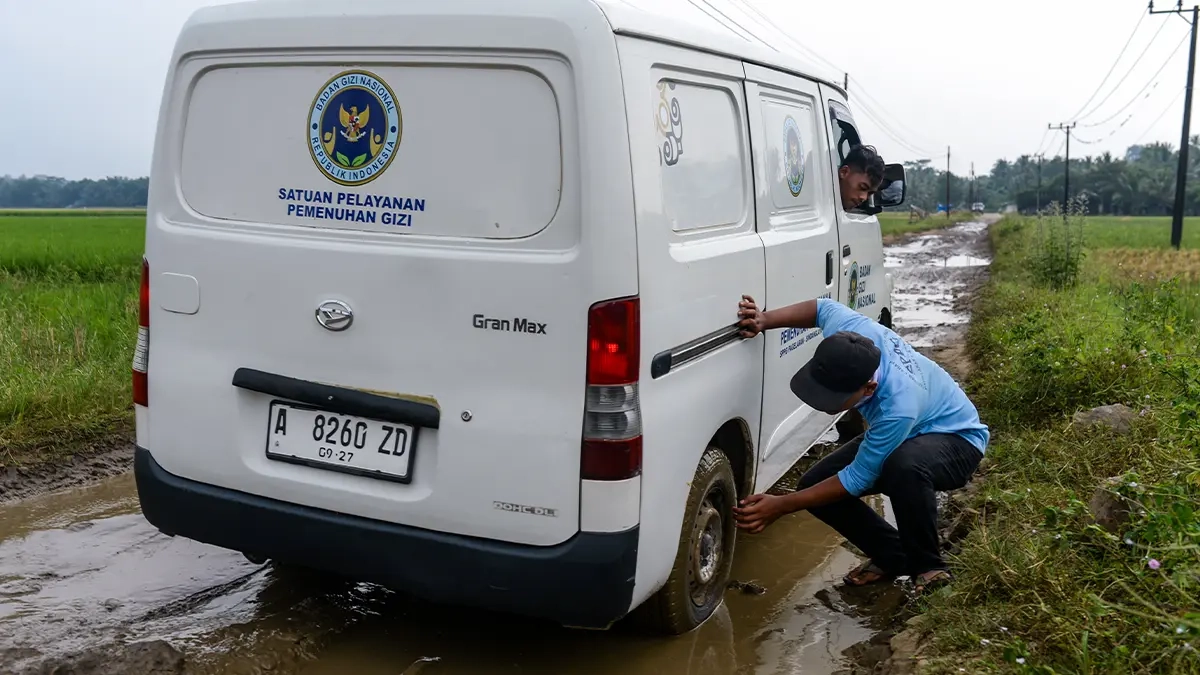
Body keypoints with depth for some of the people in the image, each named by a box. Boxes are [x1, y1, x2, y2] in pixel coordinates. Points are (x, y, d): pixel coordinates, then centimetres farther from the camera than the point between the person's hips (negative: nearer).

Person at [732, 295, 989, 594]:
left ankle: (927, 567, -18)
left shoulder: (898, 408, -44)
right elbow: (823, 307, -2)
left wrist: (781, 506, -31)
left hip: (956, 438, -7)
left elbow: (858, 479, -33)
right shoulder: (848, 333, -28)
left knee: (904, 466, -43)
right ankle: (893, 556, 10)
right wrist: (765, 320, -18)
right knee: (814, 484, -7)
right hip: (900, 438, 8)